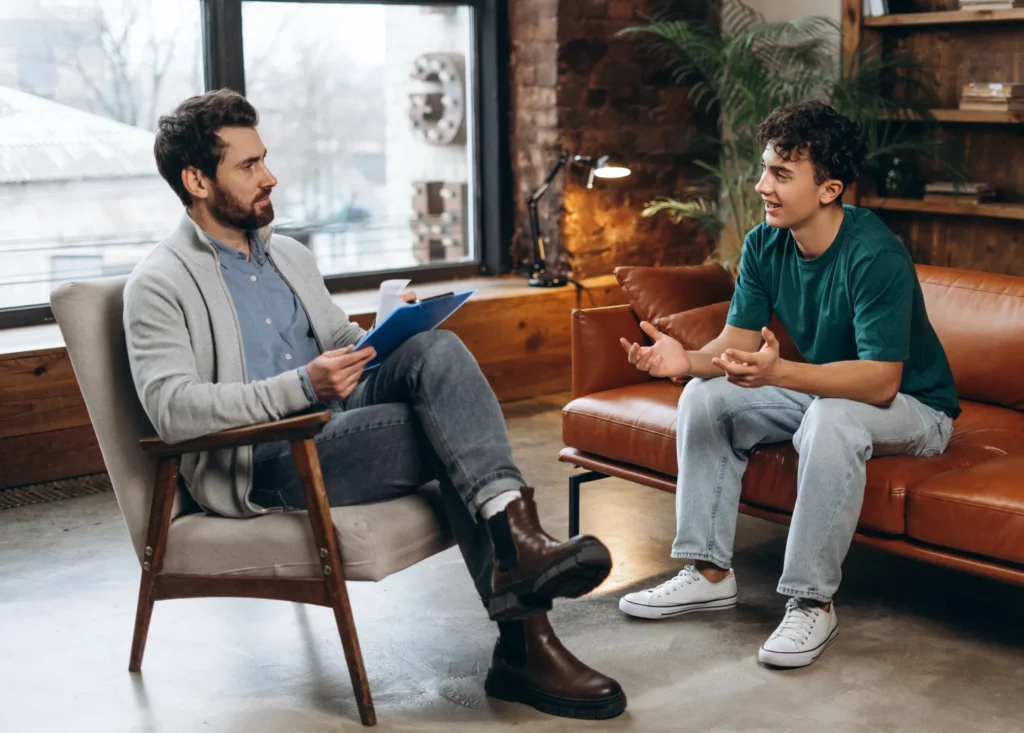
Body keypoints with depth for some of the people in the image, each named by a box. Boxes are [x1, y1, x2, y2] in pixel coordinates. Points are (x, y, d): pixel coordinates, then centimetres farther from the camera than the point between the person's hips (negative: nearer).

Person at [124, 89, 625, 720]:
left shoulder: (290, 256, 22)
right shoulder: (160, 285, -3)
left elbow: (342, 342, 28)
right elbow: (172, 409, -16)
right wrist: (303, 387, -25)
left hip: (339, 424, 7)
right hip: (260, 464, -6)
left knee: (437, 349, -23)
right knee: (451, 433, -25)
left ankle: (517, 538, -36)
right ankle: (523, 641, -28)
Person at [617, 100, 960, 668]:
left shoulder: (875, 256, -30)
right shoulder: (765, 246, -8)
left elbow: (880, 381, -36)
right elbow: (736, 344, -7)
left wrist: (778, 372, -50)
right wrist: (686, 360, -31)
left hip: (913, 407, -7)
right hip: (823, 389, 7)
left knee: (832, 419, -38)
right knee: (705, 396, -7)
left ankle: (812, 601, -26)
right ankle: (710, 572, -2)